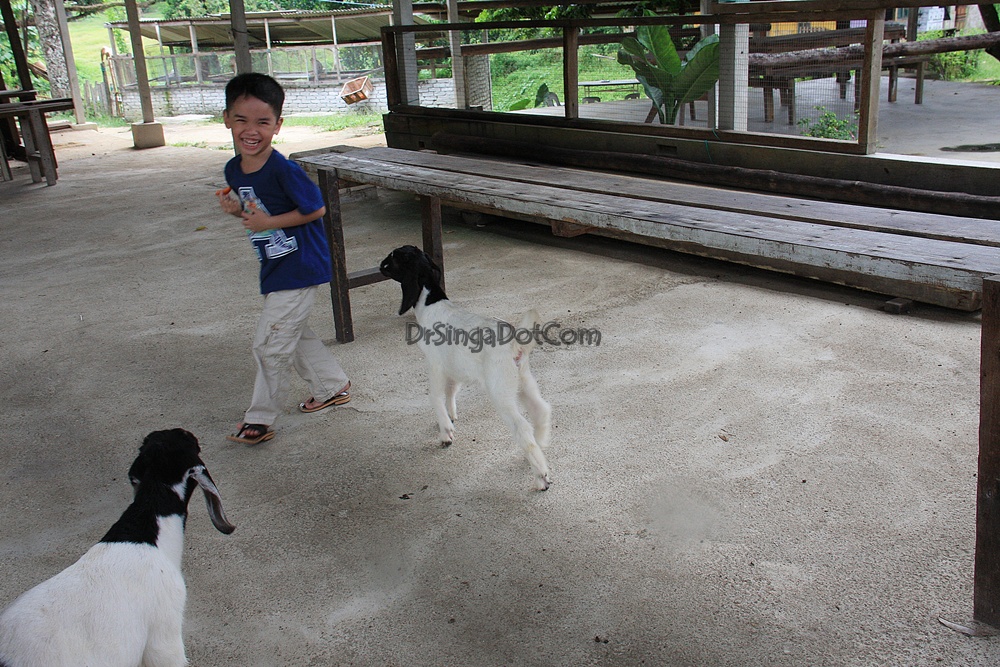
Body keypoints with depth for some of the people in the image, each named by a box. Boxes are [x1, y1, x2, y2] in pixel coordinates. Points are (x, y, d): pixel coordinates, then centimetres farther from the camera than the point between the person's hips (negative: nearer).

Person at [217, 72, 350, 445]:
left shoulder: (283, 170, -24)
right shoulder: (234, 170, 0)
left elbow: (315, 209, -16)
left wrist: (269, 222, -20)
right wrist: (237, 210, -8)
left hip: (299, 268, -9)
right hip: (275, 269, 9)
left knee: (270, 344, -2)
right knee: (294, 335, 22)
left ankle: (260, 419, 13)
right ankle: (334, 387, 40)